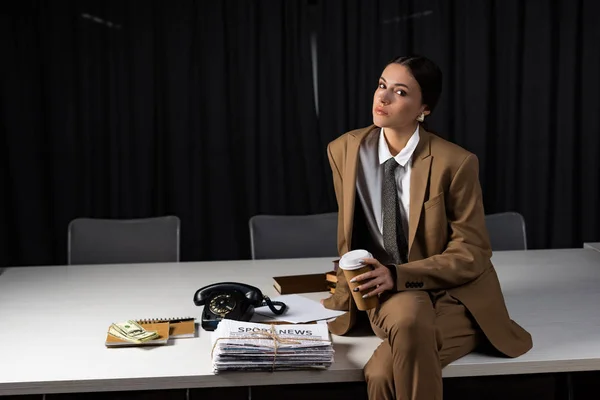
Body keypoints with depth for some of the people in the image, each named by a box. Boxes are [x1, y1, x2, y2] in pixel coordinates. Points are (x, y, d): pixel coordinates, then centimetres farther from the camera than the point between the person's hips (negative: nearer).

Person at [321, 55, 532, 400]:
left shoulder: (455, 163, -14)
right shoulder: (345, 151, -1)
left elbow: (470, 255, -12)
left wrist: (397, 275, -22)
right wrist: (352, 284, 1)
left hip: (452, 297, -2)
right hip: (389, 295, 3)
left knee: (383, 371, -32)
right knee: (407, 311, -37)